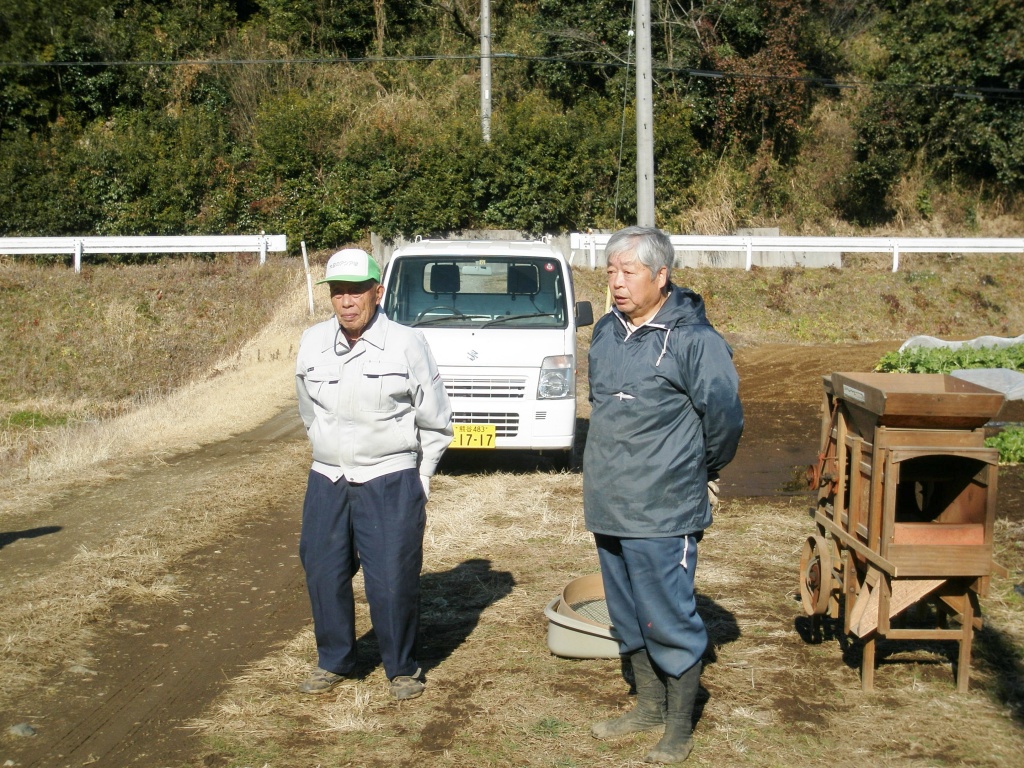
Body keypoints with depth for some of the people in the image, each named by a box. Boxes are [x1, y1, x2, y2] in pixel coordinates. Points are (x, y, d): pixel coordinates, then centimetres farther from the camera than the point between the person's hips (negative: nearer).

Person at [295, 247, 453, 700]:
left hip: (390, 483, -4)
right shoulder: (312, 344, 3)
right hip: (326, 481, 4)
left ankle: (402, 668, 17)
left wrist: (419, 480, 2)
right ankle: (333, 662, 29)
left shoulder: (406, 344, -8)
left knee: (393, 581, -2)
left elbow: (435, 422, 1)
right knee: (323, 574, 9)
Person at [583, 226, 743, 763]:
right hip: (608, 507, 8)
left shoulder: (692, 338, -15)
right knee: (628, 617, 18)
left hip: (663, 514, -8)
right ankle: (650, 705, 35)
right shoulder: (606, 331, 8)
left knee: (669, 621, 1)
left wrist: (706, 471, -1)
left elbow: (725, 415, -14)